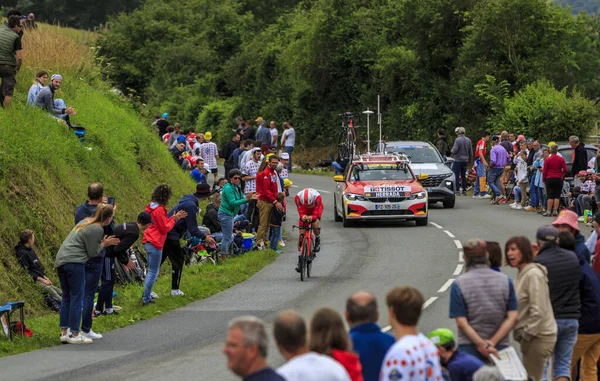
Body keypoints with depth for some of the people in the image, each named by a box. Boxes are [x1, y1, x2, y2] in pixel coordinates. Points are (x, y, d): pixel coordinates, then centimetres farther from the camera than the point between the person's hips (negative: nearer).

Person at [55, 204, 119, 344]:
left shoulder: (86, 221, 16)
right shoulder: (97, 229, -10)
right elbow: (92, 253, -6)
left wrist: (104, 242, 20)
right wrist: (103, 244, 8)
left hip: (60, 260, 9)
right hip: (74, 263, -9)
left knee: (66, 297, 13)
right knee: (77, 298, -3)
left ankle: (64, 332, 14)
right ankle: (75, 334, -3)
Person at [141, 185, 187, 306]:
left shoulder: (152, 207, 12)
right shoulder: (159, 210, -17)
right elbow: (165, 228, -14)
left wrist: (175, 218, 13)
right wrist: (174, 219, -2)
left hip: (148, 242, 10)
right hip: (155, 243, -10)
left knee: (151, 271, 19)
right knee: (153, 273, -4)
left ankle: (146, 296, 21)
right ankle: (146, 299, -4)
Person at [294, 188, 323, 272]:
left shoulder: (317, 197, -35)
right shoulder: (298, 198, -30)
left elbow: (318, 212, -33)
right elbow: (300, 210, -23)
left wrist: (312, 217, -53)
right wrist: (302, 216, -46)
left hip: (315, 214, -2)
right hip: (305, 214, 2)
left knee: (315, 224, -34)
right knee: (302, 234, -10)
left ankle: (317, 239, 2)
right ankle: (300, 258, -5)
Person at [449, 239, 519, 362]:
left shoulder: (459, 284, -5)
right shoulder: (505, 280, 3)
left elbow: (461, 322, -12)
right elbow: (513, 317, -3)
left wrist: (484, 345, -14)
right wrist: (492, 342, -9)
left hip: (469, 349, -2)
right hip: (500, 348, 2)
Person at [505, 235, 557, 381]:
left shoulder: (533, 274, -17)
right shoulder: (522, 274, 14)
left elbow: (538, 311, -22)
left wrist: (527, 335, -17)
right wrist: (523, 336, 13)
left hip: (539, 337, -10)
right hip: (532, 336, 10)